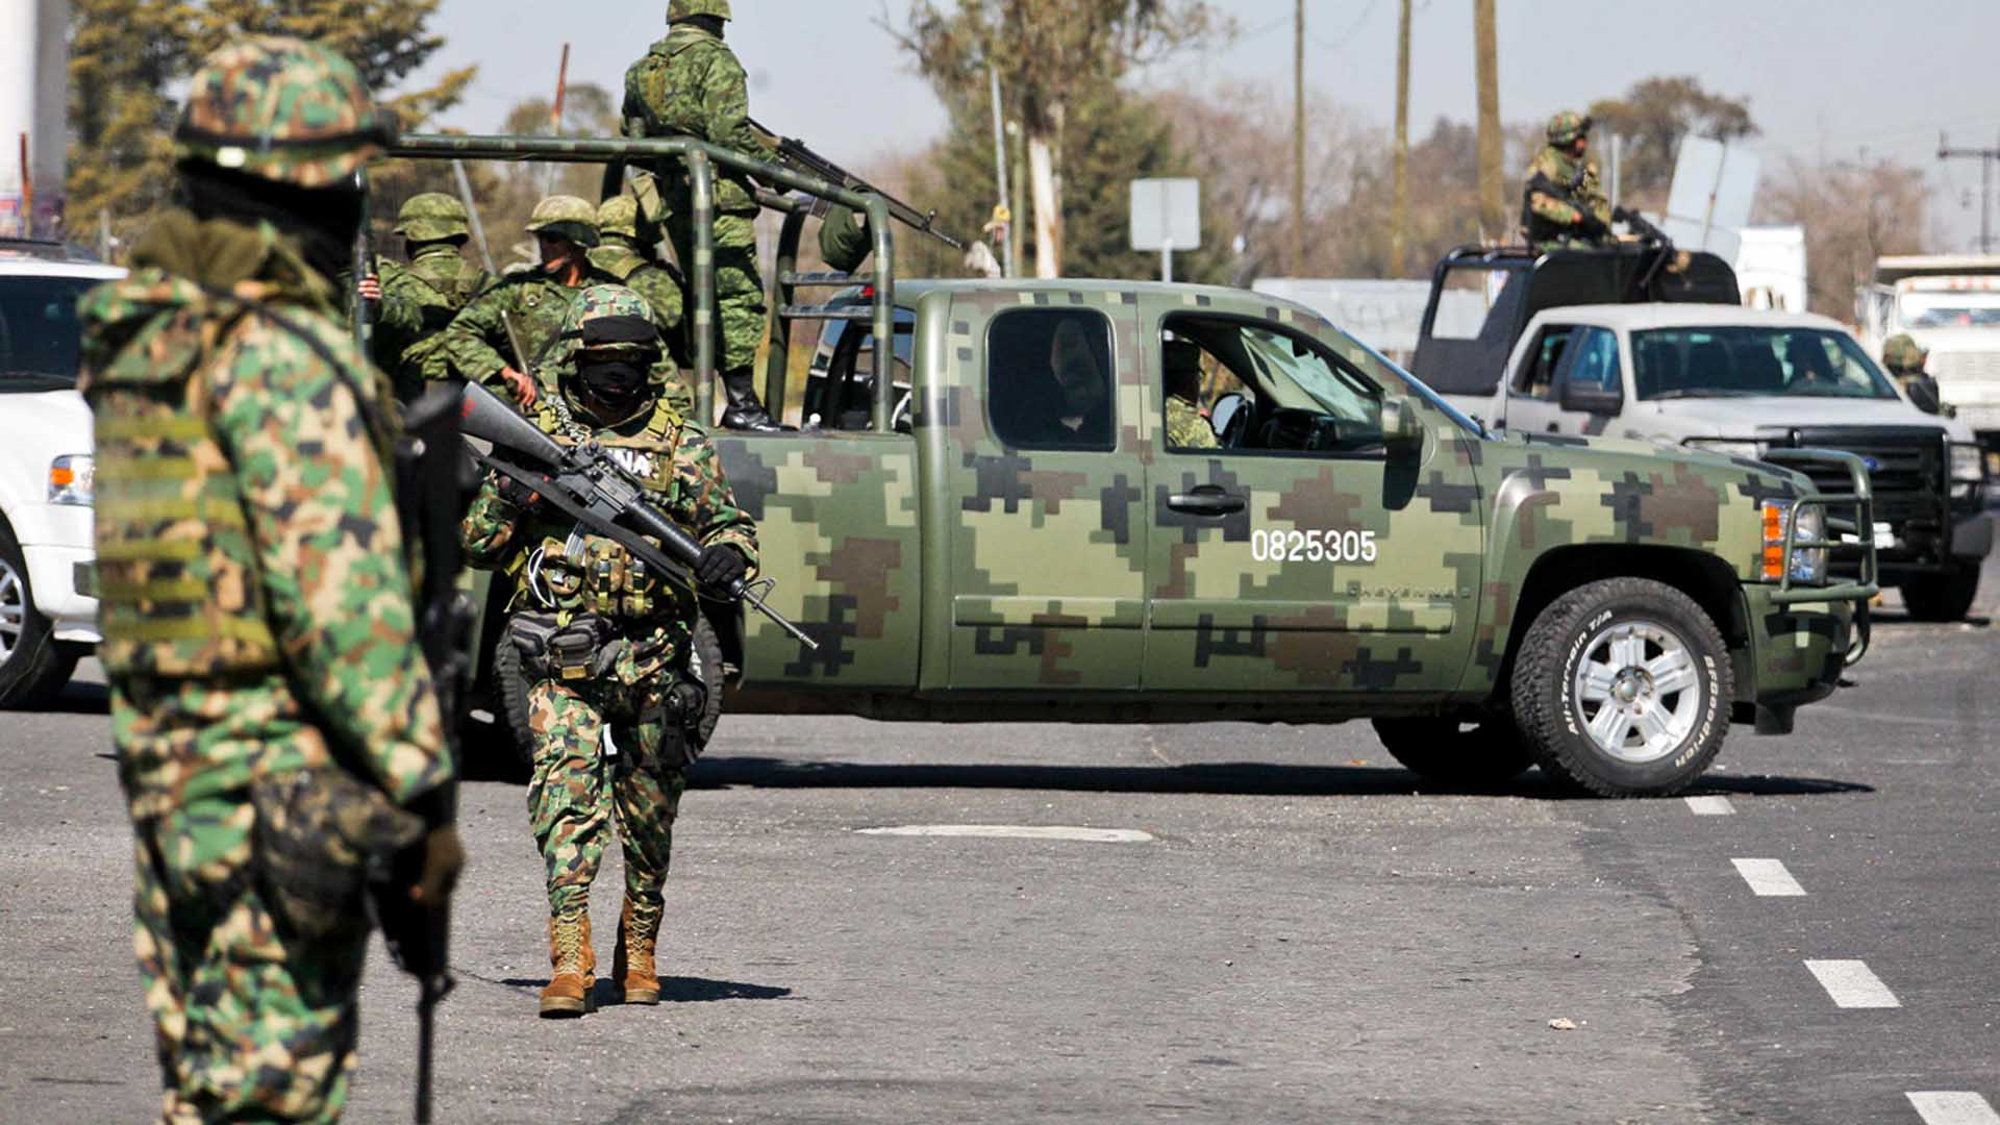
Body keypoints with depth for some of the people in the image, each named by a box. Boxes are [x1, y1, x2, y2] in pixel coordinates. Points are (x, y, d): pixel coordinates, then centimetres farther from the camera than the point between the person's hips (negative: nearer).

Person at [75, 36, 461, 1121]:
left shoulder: (128, 340, 11)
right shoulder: (284, 357, -16)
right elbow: (345, 594, -20)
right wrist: (425, 792, -15)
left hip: (157, 770, 9)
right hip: (275, 774, -9)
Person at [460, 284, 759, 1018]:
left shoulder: (680, 444, 8)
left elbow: (728, 519, 10)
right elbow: (480, 546, 10)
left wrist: (728, 552, -14)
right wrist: (506, 497, -11)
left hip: (652, 659, 1)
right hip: (561, 660, -1)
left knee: (649, 815, 9)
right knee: (566, 798, -15)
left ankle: (639, 955, 26)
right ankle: (570, 961, -20)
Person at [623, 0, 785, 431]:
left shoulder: (641, 69, 15)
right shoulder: (716, 60, -8)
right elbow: (727, 131, -17)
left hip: (672, 201, 8)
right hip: (719, 196, -8)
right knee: (740, 295, -7)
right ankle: (741, 400, -13)